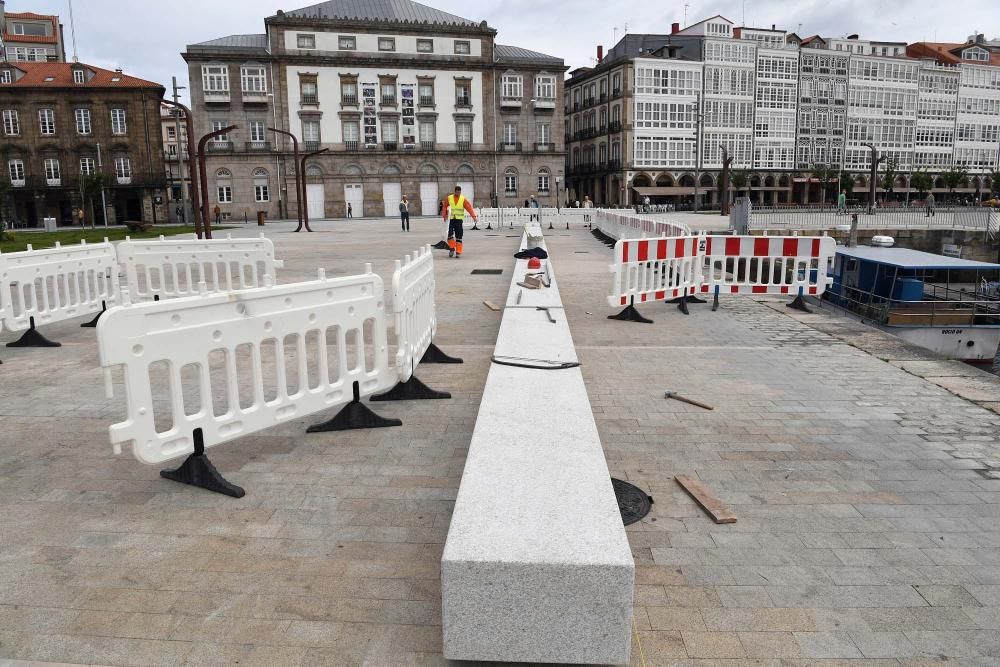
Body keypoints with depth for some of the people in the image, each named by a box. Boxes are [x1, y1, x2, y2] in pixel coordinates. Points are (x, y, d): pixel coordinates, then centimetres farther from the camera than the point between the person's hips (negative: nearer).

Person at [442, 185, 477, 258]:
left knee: (458, 237, -2)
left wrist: (474, 216, -23)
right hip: (451, 219, 1)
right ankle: (452, 248, 11)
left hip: (459, 220, -1)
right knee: (450, 235, -9)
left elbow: (469, 207, -10)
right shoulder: (449, 198, 3)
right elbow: (445, 206, 14)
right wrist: (445, 215, 4)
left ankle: (458, 252, 3)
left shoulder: (463, 199, -1)